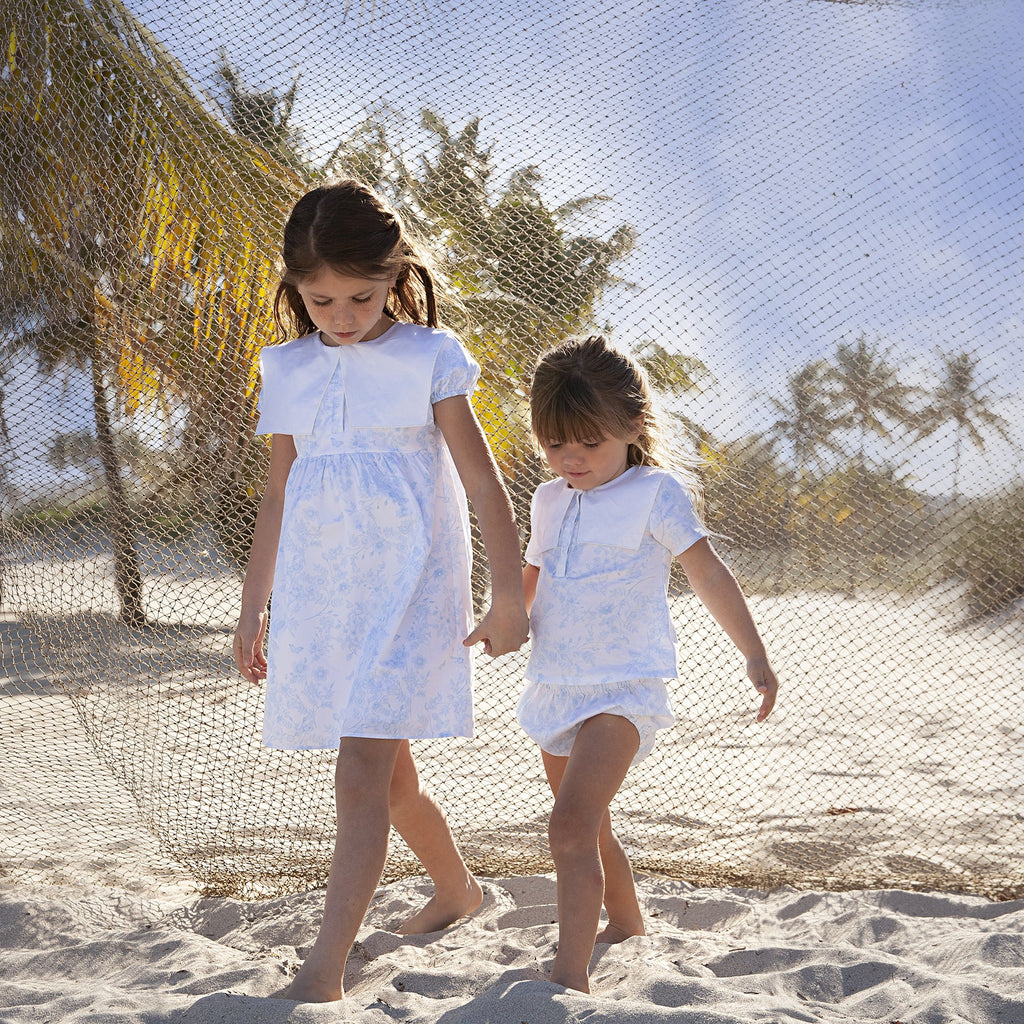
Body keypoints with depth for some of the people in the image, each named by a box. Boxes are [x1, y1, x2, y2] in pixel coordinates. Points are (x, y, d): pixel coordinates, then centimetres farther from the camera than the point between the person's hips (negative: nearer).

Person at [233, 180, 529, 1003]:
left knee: (362, 773, -14)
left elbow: (484, 484, -3)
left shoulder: (428, 359, -3)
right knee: (390, 772, 16)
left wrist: (509, 597, -8)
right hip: (321, 591, 5)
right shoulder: (288, 371, 9)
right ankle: (456, 889, 40)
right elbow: (278, 498, 15)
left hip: (408, 586, -5)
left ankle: (325, 970, -15)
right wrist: (253, 611, 16)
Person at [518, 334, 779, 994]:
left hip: (622, 691, -7)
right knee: (589, 829, 20)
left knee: (571, 828, -22)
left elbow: (709, 574, -6)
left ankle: (570, 976, -25)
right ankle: (627, 923, 44)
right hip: (557, 691, 7)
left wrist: (755, 656, -9)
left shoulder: (655, 494, -7)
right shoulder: (550, 502, 11)